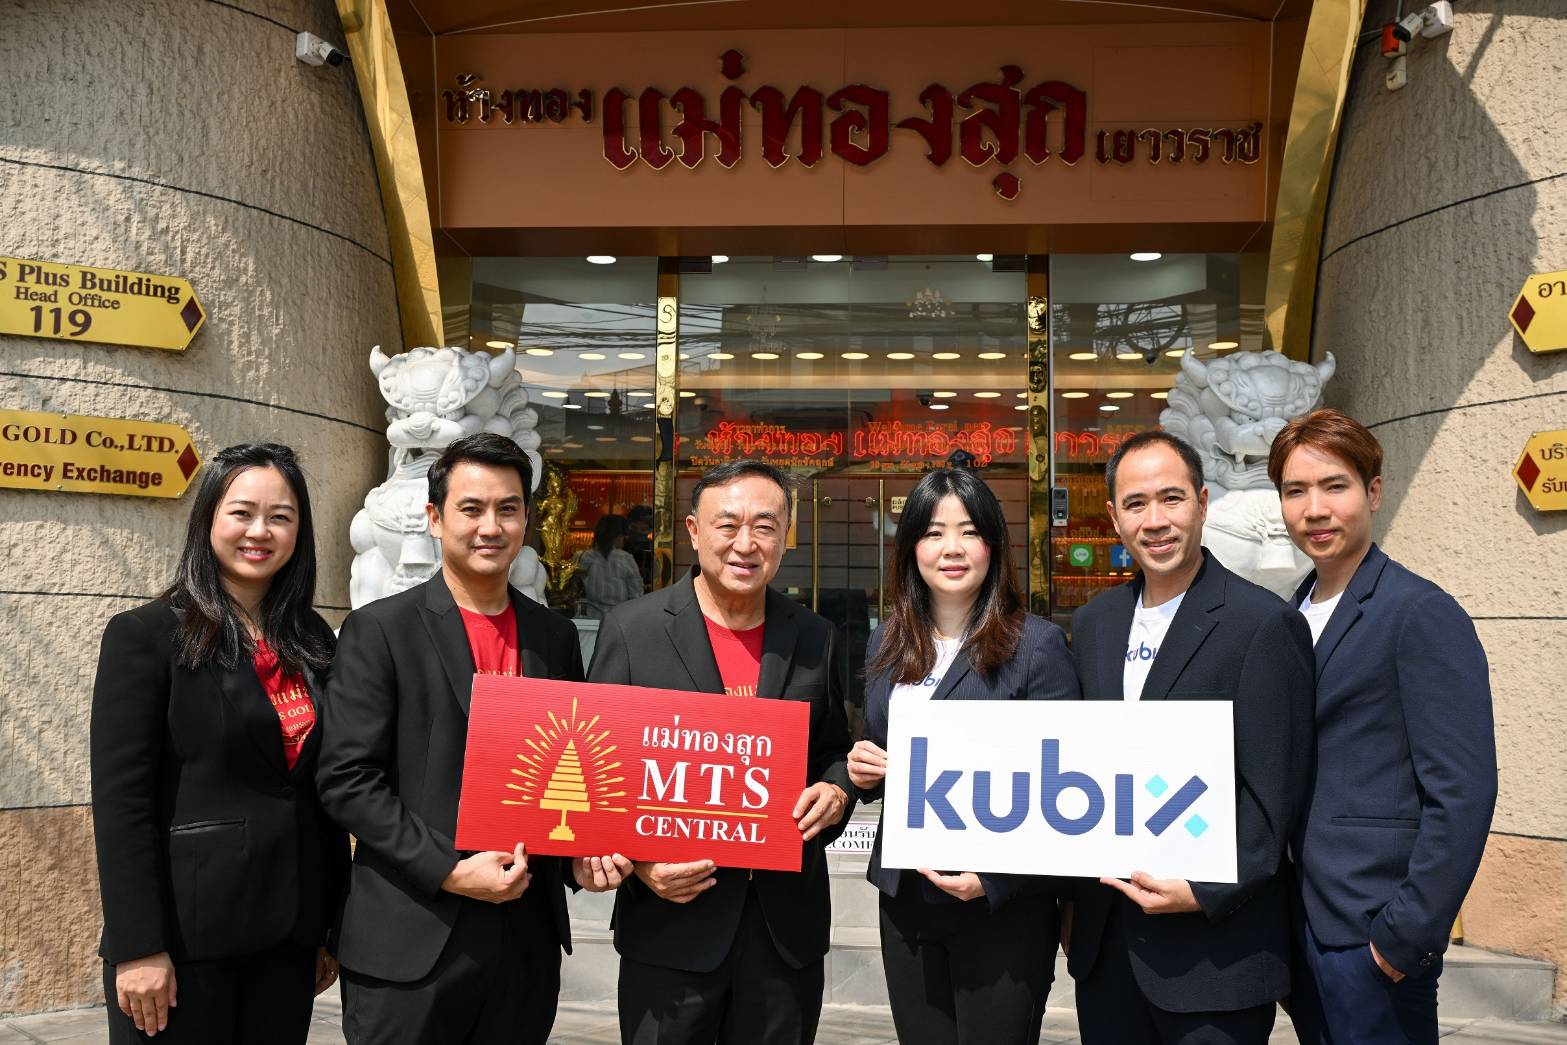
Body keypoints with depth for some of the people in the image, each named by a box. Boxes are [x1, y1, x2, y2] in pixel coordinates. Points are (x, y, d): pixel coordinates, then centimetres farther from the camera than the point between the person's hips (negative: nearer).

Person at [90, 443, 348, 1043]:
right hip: (182, 932, -4)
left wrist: (332, 925, 9)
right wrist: (137, 947, -15)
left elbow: (325, 789, 10)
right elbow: (120, 798, -11)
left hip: (288, 935, 5)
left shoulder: (313, 642, 8)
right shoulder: (144, 635, -6)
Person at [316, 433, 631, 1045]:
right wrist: (449, 871, -16)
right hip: (411, 946, -4)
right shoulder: (379, 630, -5)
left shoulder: (555, 637, 9)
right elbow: (346, 780, -10)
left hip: (529, 940, 4)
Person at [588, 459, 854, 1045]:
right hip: (672, 917, -2)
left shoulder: (814, 639, 5)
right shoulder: (631, 630, -5)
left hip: (788, 924, 3)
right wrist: (636, 860, -16)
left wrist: (836, 791, -8)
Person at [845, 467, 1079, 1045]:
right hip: (905, 900, 5)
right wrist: (863, 772, -4)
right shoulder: (887, 645, 8)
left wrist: (995, 878, -20)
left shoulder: (1036, 644, -8)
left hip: (1003, 908, -5)